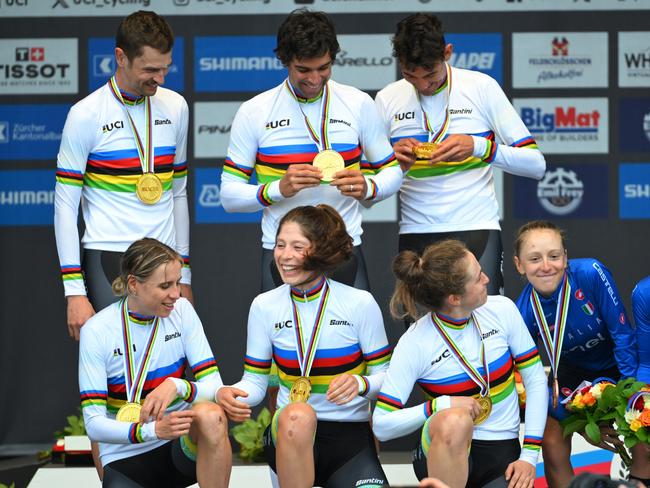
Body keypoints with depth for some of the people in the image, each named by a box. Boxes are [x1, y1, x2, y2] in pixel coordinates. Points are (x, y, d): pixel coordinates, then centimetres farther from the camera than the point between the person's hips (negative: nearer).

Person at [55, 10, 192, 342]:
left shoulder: (175, 107, 11)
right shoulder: (86, 115, -5)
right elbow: (65, 205, -5)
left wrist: (184, 272, 16)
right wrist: (74, 291, -10)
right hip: (108, 261, -4)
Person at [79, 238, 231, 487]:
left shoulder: (181, 310, -2)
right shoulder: (96, 331, -10)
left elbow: (214, 387, -6)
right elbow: (94, 424, -14)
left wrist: (177, 386, -29)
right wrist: (153, 430, -32)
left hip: (183, 446, 2)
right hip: (126, 459, -2)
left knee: (211, 416, -32)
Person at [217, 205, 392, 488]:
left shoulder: (360, 304, -3)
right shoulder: (264, 306, 3)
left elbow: (385, 377, 2)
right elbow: (255, 382, 7)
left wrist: (361, 384, -21)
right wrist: (230, 394, -16)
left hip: (350, 435, 0)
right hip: (288, 433, 0)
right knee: (297, 415, -38)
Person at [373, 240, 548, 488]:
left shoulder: (501, 310, -5)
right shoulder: (414, 344, -12)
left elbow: (535, 380, 3)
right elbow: (382, 425, -12)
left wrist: (529, 456, -4)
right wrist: (440, 406, -25)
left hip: (502, 453, 2)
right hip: (443, 450, -2)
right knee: (454, 420, -39)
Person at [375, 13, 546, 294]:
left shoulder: (482, 88, 0)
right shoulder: (388, 100, 6)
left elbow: (536, 165, -3)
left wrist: (477, 146, -17)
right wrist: (393, 163, -11)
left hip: (477, 230, -2)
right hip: (416, 236, 2)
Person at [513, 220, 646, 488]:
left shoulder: (591, 274, -33)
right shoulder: (524, 313, -26)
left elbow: (623, 335, -24)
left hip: (617, 365, -2)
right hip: (573, 371, 2)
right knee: (552, 443, -10)